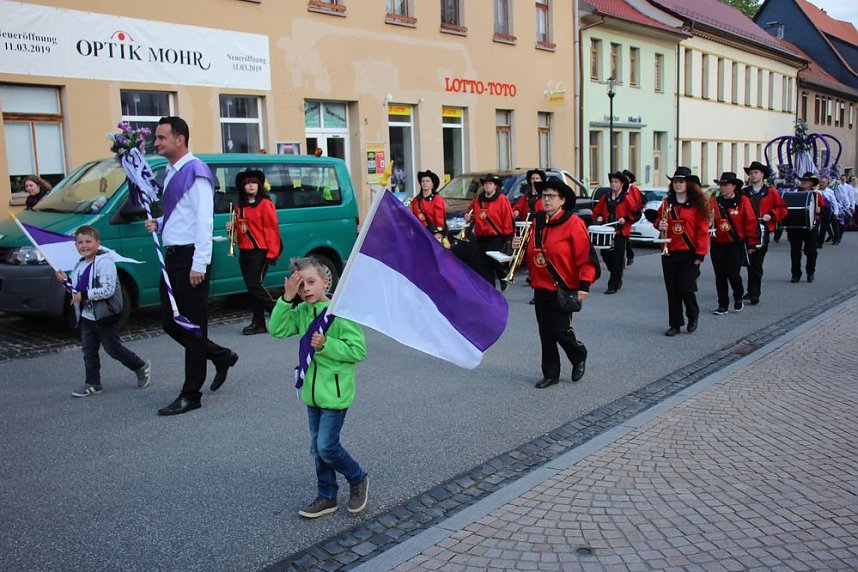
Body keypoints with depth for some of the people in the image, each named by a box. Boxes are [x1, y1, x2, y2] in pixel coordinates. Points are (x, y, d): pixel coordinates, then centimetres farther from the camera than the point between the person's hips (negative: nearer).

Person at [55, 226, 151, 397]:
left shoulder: (105, 262, -18)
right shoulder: (80, 264, 11)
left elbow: (108, 290, -26)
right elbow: (78, 288, 24)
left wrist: (84, 295, -25)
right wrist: (65, 280, 6)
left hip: (106, 315, -8)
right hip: (87, 316, 8)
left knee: (113, 348, 2)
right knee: (89, 350, 8)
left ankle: (141, 367, 21)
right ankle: (92, 384, 16)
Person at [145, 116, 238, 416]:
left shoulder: (196, 171, -13)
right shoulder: (171, 172, 15)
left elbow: (203, 219, -18)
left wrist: (199, 264, -22)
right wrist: (159, 223, 5)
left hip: (190, 257, -10)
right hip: (173, 256, 10)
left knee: (192, 326, -1)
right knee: (170, 323, 14)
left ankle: (190, 395, 8)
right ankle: (222, 356, 30)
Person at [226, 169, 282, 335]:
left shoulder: (265, 204, -7)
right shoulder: (240, 206, 15)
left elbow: (272, 228, -11)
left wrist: (272, 252, -15)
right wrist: (232, 227, 3)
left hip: (260, 251, -8)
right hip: (244, 251, 8)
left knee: (254, 284, -14)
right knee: (251, 287, 7)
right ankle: (258, 323, 13)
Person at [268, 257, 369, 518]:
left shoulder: (340, 312, -17)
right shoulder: (301, 311, 2)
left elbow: (358, 350, -18)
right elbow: (277, 330, -10)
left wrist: (326, 345, -25)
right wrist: (286, 298, -18)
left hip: (335, 393, -7)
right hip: (312, 390, 7)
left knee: (326, 447, -5)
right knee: (318, 448, 14)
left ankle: (358, 479, 20)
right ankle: (327, 497, 29)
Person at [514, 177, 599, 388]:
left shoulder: (573, 223, -11)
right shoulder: (537, 222, 9)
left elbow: (585, 256, -14)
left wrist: (584, 285, -19)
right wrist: (520, 247, -2)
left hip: (563, 289, -6)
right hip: (540, 288, 6)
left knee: (560, 330, -4)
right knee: (545, 332, 9)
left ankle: (579, 355, 27)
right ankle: (550, 373, 21)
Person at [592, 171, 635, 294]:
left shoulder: (627, 198, -2)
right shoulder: (605, 197, 11)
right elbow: (597, 210, 18)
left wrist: (625, 218, -15)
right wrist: (598, 217, -2)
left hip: (620, 233, -5)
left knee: (617, 260, -3)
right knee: (605, 255, 5)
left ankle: (613, 286, 2)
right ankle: (617, 279, 27)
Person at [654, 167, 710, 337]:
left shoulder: (697, 204, -4)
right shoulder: (667, 203, 7)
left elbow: (703, 230, -5)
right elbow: (657, 219, 18)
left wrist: (700, 253, -10)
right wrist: (659, 224, -7)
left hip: (689, 253, -4)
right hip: (669, 253, 4)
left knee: (685, 288, -7)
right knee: (672, 290, 5)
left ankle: (693, 315, 23)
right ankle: (675, 324, 15)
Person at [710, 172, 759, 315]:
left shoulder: (743, 201, -4)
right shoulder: (714, 202, 4)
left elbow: (751, 223, -3)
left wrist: (751, 244, -2)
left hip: (736, 245, -3)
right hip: (717, 245, 3)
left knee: (733, 274, -8)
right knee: (720, 276, 5)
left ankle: (738, 297, 21)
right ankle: (722, 305, 16)